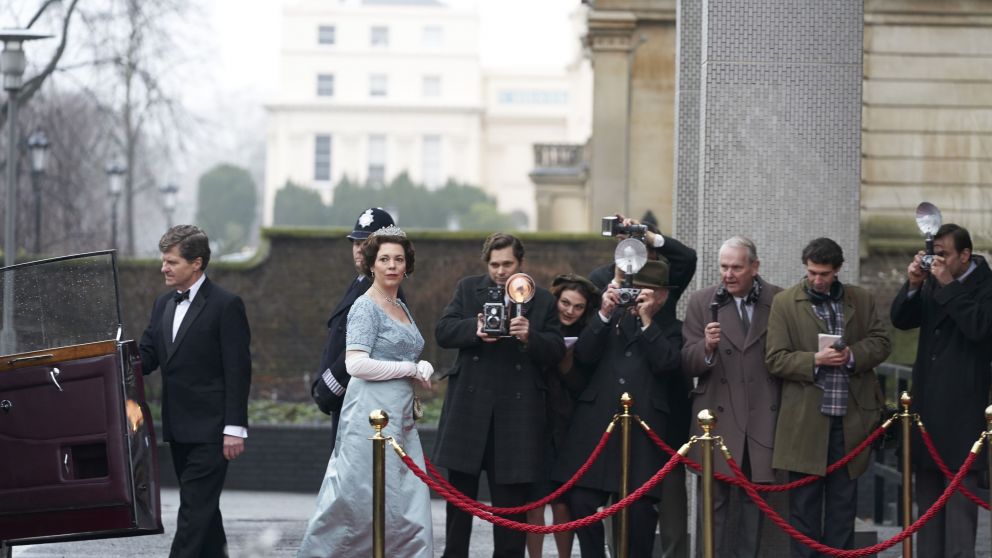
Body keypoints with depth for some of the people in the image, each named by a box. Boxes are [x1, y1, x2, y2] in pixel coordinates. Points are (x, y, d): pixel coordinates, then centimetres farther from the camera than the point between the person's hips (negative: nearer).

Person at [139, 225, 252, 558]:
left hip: (210, 430, -8)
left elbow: (238, 371, -12)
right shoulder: (163, 305, 13)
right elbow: (146, 356, 12)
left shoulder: (226, 306, -9)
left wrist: (235, 428, -16)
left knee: (194, 507, -12)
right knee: (202, 505, 15)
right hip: (178, 427, 8)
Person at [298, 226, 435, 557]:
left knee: (410, 502, 1)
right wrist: (411, 369, -11)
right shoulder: (366, 307, -7)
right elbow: (356, 364, -19)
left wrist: (424, 368, 2)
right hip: (372, 414, -8)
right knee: (357, 498, -6)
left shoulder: (402, 308, 17)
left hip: (402, 416, 8)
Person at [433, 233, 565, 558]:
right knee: (460, 492, 8)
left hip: (516, 408, -1)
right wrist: (475, 329, -19)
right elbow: (443, 332, 0)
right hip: (469, 406, 1)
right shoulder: (468, 289, 9)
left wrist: (530, 337, -17)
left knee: (511, 495, 2)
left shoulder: (542, 300, 7)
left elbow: (556, 351, 3)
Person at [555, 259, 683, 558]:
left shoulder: (671, 330, 12)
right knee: (581, 501, -3)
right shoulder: (612, 320, 18)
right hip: (596, 424, 2)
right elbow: (583, 357, 6)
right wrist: (604, 315, -3)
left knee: (640, 508, -6)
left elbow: (668, 363, -7)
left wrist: (646, 321, -6)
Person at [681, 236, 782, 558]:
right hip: (719, 419, -1)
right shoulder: (702, 302, 2)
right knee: (716, 500, 0)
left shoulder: (779, 301, 2)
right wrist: (707, 347, -23)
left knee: (753, 500, 9)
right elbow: (688, 365, -2)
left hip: (762, 420, 1)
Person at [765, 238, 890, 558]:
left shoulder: (862, 300, 10)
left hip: (850, 418, 3)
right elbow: (775, 360, -3)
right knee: (804, 501, 3)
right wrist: (814, 361, -18)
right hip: (805, 419, -2)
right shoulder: (785, 303, 1)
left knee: (844, 499, 9)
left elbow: (880, 343, 8)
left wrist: (853, 355, -11)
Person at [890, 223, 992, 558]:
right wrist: (913, 285, -5)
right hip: (928, 404, 8)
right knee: (927, 491, 13)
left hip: (962, 408, -7)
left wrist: (948, 285, -18)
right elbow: (901, 320, 10)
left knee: (960, 494, -7)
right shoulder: (933, 284, 10)